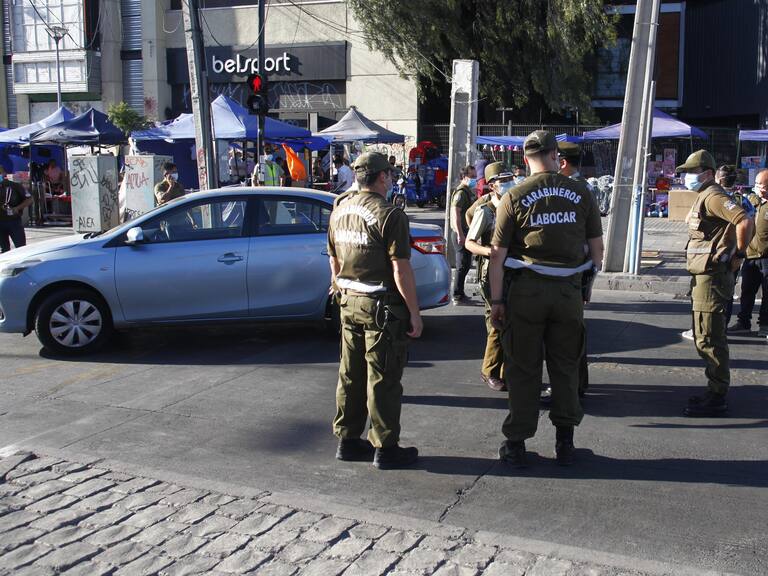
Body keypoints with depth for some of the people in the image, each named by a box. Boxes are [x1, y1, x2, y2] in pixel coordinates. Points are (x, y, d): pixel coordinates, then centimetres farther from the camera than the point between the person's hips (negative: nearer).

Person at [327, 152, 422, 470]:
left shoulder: (339, 210, 8)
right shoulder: (389, 214, -16)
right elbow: (401, 269, -18)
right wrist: (414, 312, -13)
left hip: (349, 304, 7)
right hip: (382, 307, -7)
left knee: (350, 376, 15)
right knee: (383, 380, 1)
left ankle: (348, 440, 25)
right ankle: (385, 448, 10)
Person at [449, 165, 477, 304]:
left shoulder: (469, 191, 18)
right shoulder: (461, 192, -14)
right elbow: (455, 213, -23)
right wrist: (460, 234, -29)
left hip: (466, 232, 10)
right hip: (461, 233, -10)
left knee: (464, 264, 15)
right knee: (463, 264, -8)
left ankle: (459, 294, 23)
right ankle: (458, 295, -3)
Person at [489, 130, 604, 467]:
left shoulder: (515, 197, -4)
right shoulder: (581, 193, 2)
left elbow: (498, 253, -6)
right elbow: (597, 247, 5)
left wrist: (496, 300, -1)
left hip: (526, 289, -2)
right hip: (569, 290, 2)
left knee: (523, 370, 7)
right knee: (566, 367, 14)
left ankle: (516, 444, 14)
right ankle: (564, 442, 22)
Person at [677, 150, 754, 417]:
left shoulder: (713, 197, -15)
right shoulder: (704, 197, 18)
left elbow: (745, 222, -28)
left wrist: (739, 255, -18)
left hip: (712, 278, -11)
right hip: (704, 277, 11)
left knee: (709, 339, -7)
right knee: (705, 337, 17)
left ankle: (716, 398, -1)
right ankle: (715, 392, 26)